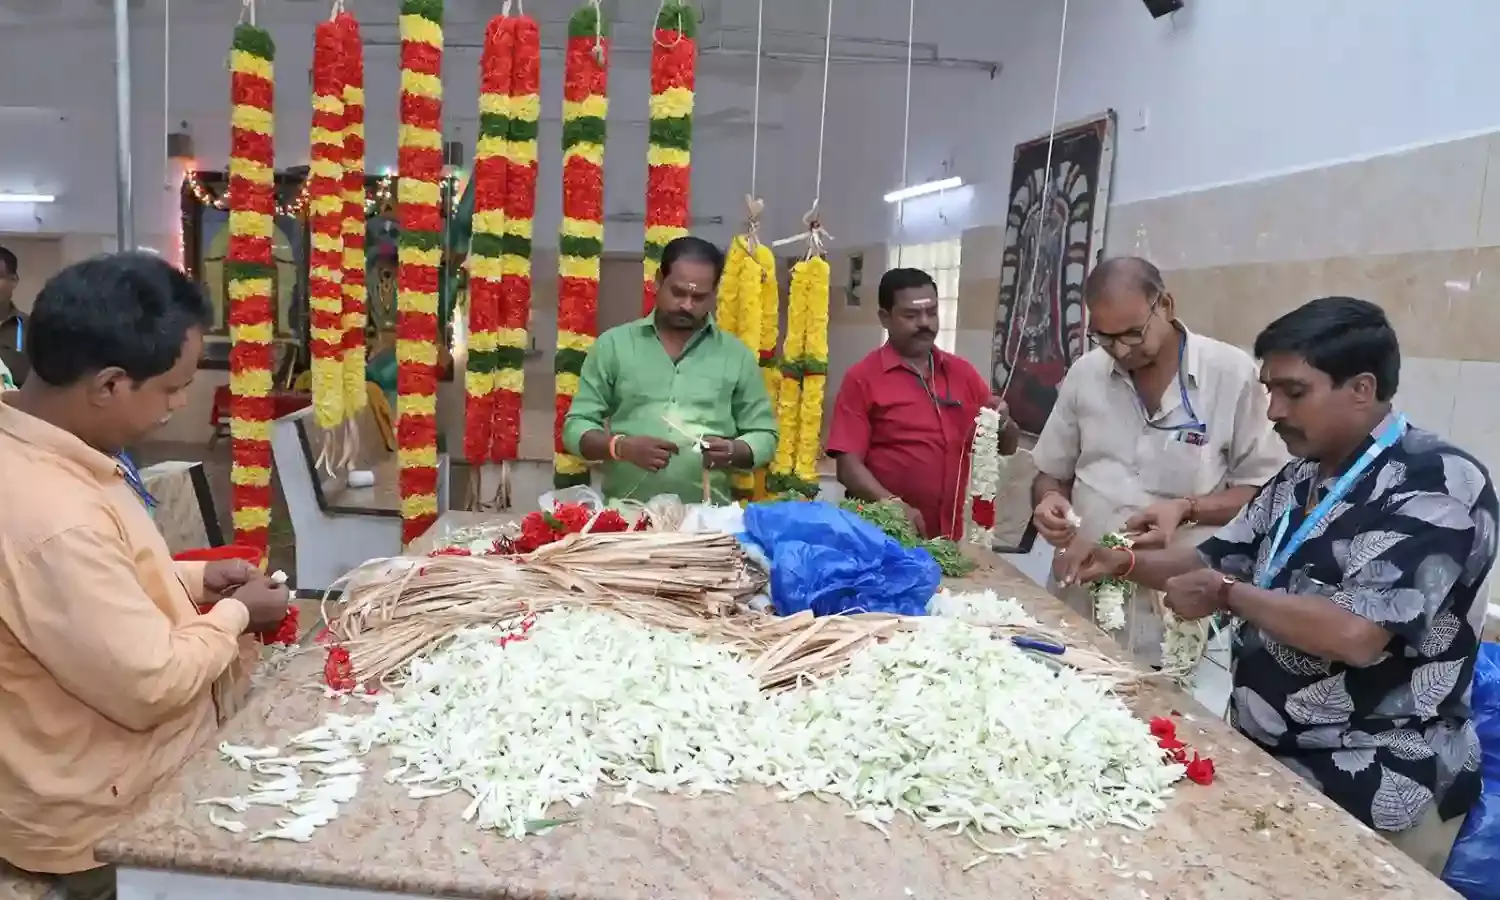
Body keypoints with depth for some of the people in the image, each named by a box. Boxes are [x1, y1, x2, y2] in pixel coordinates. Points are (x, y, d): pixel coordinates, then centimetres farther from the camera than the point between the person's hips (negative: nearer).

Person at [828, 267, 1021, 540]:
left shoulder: (963, 372, 8)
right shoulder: (862, 378, -4)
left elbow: (1008, 446, 13)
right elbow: (848, 466, -10)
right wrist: (894, 507, -24)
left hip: (947, 537, 4)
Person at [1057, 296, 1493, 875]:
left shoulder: (1439, 484, -19)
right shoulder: (1303, 478, 7)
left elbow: (1356, 633, -30)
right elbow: (1218, 560, 18)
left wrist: (1226, 595, -17)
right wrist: (1127, 564, 1)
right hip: (1267, 758, 8)